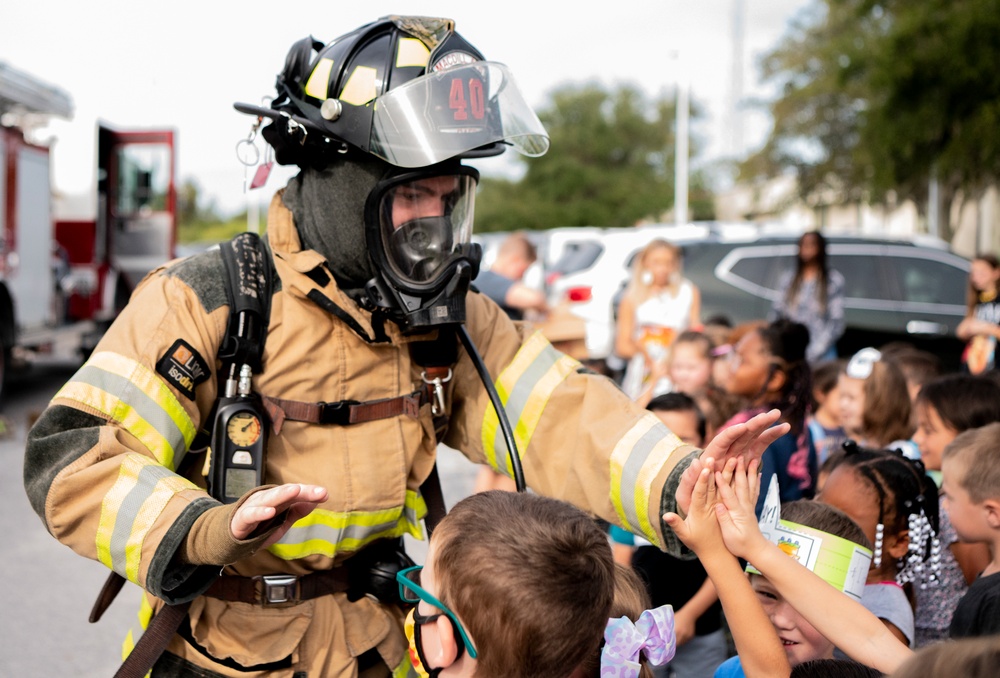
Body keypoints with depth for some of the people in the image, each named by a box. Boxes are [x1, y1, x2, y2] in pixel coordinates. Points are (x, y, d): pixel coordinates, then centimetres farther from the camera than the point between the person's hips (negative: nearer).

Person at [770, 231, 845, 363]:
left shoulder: (834, 280, 3)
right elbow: (776, 314, 10)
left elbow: (836, 323, -1)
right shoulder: (787, 278, 12)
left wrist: (814, 352, -9)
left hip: (821, 353, -2)